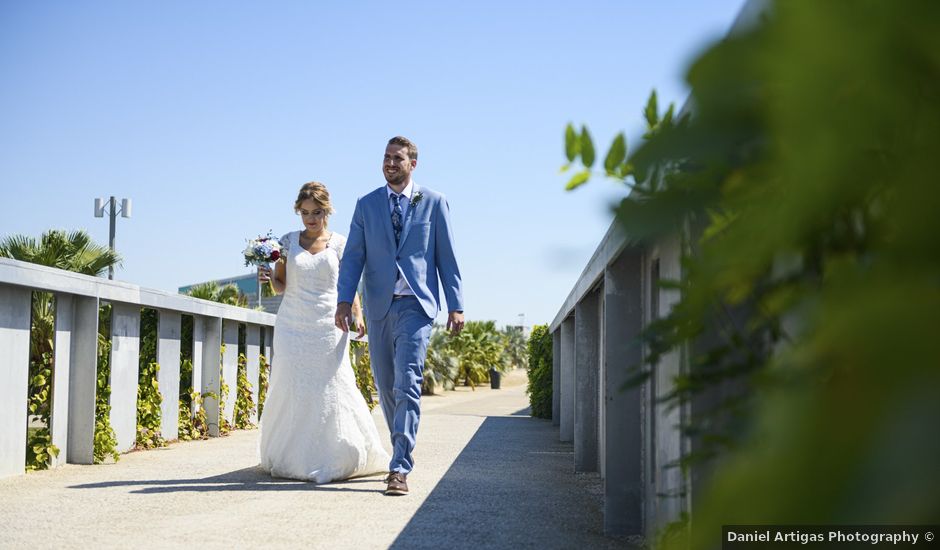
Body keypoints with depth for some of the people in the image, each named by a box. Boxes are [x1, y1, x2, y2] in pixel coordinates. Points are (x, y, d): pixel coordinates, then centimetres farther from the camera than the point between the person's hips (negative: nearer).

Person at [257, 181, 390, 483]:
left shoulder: (340, 244, 4)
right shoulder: (288, 241, 7)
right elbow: (280, 286, 11)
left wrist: (357, 317, -6)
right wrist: (269, 277, -10)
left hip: (328, 326, -1)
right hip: (293, 326, 1)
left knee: (332, 387, -6)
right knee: (290, 388, -2)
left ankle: (336, 458, 7)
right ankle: (292, 458, 9)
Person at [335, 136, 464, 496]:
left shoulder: (434, 202, 5)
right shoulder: (367, 205, 11)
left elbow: (446, 256, 5)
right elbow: (353, 256, 5)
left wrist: (456, 305, 0)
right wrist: (344, 300, -8)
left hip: (416, 305, -3)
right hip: (378, 307, 4)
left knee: (407, 385, -14)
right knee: (386, 389, 10)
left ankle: (400, 469, -15)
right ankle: (403, 454, 27)